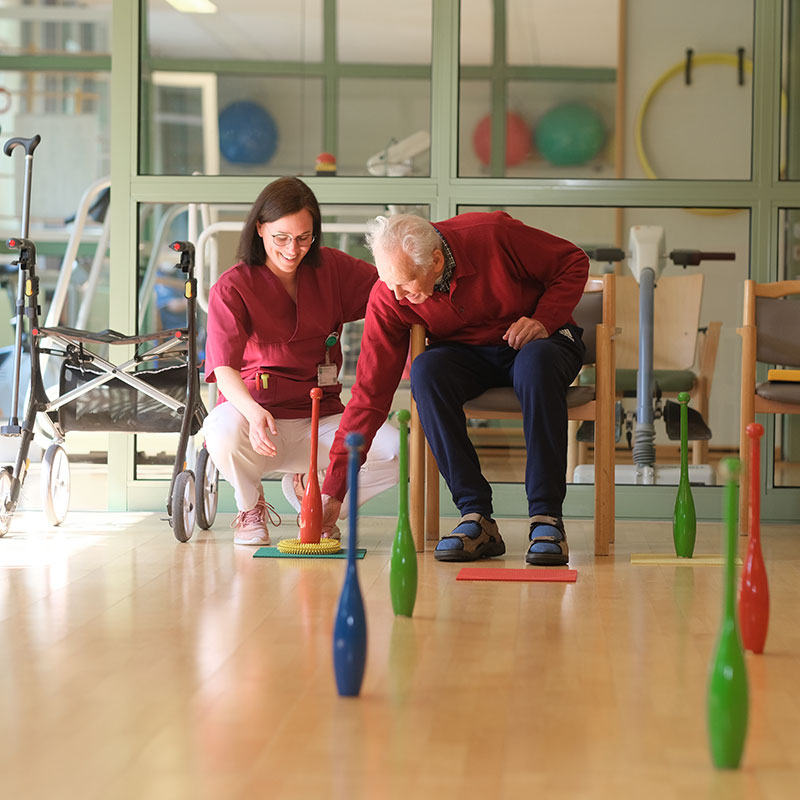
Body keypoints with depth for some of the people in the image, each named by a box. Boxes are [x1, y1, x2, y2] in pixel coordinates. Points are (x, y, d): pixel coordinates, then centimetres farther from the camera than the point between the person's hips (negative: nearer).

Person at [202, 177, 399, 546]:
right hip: (255, 410, -3)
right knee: (224, 431, -39)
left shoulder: (331, 268, 6)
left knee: (397, 452, -23)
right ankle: (250, 507, -1)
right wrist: (253, 411, -40)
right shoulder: (231, 288, -6)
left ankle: (310, 488, 10)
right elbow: (224, 369, -18)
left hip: (321, 421, 3)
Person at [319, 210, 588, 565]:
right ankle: (476, 516, -30)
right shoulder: (387, 298, -17)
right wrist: (333, 489, -20)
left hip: (535, 343, -2)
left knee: (536, 361, -38)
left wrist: (543, 320, -23)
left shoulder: (493, 234, -25)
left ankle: (545, 516, -34)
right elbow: (369, 394, -16)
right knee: (427, 369, -33)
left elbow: (574, 262, -8)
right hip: (467, 355, 2)